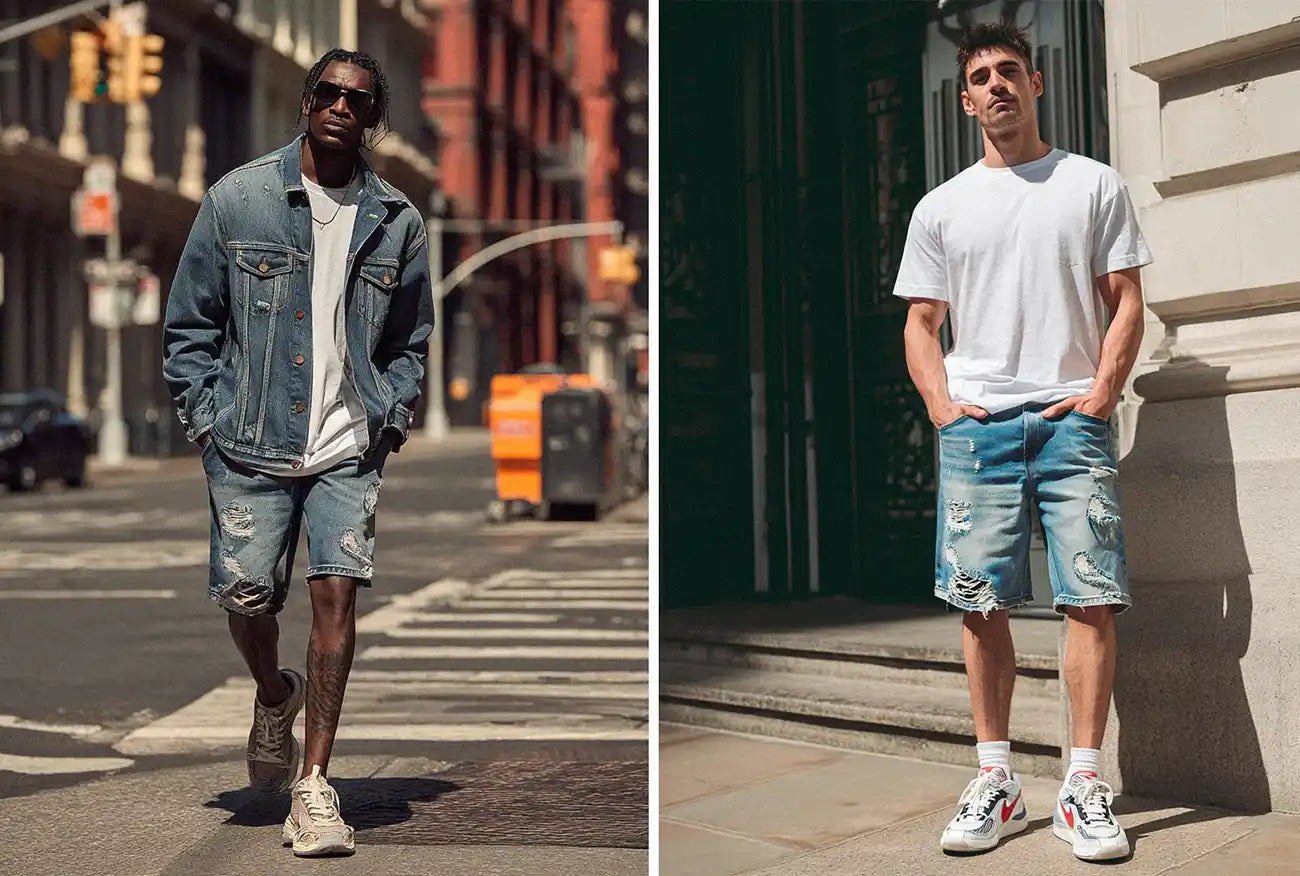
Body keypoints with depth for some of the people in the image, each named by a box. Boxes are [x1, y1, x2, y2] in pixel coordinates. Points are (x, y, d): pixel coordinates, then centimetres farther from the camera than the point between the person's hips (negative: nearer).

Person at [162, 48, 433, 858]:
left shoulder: (397, 221, 5)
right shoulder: (237, 199, 0)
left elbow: (409, 341, 17)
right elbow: (190, 326, 5)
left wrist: (393, 419, 4)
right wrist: (209, 420, -3)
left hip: (349, 450, 1)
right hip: (251, 449, 0)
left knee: (339, 592, -11)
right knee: (246, 599, 1)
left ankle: (313, 782, -3)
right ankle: (275, 697, 37)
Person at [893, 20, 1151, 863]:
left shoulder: (1095, 186, 10)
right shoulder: (941, 208, 15)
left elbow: (1127, 304, 7)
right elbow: (921, 323, 14)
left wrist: (1102, 392, -7)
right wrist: (942, 405, -1)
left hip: (1073, 420, -1)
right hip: (977, 423, 2)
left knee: (1093, 598, -9)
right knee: (981, 603, 0)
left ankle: (1086, 786, -3)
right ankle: (996, 782, 8)